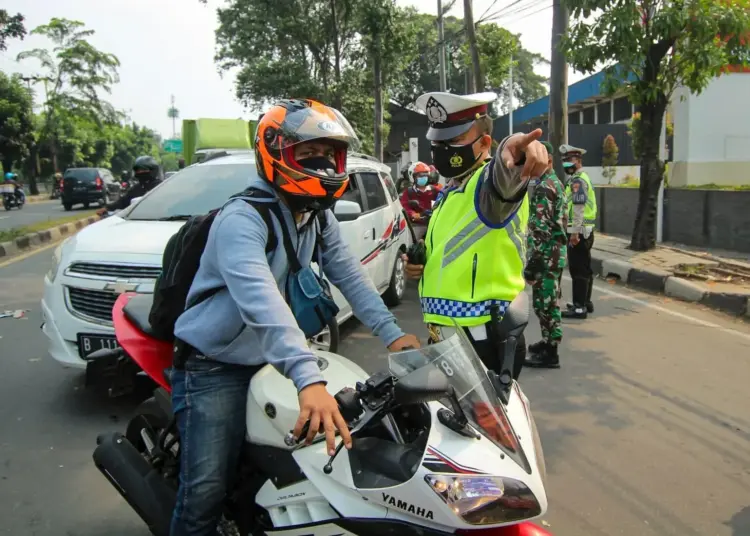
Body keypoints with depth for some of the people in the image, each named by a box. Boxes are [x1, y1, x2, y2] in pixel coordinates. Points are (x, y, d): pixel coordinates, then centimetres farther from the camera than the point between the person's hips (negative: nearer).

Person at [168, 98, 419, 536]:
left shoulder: (319, 218, 4)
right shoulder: (242, 218, -24)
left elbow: (349, 274, 1)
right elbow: (261, 302, -39)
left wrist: (391, 332, -11)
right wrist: (309, 378, -49)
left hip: (271, 361, 8)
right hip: (213, 367, -7)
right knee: (206, 491, -7)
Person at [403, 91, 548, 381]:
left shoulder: (491, 181, -14)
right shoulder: (449, 193, 16)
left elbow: (501, 175, -40)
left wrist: (512, 153, -64)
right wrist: (420, 263, 7)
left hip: (484, 338, -9)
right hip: (444, 336, 10)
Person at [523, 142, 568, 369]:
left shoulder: (543, 187, -17)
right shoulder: (556, 182, 15)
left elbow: (541, 229, -23)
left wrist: (532, 262, -21)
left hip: (545, 255, -10)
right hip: (556, 252, 10)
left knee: (544, 302, -4)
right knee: (549, 300, 18)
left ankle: (550, 353, 3)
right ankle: (548, 341, 30)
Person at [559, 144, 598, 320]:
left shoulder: (577, 180, -14)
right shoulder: (582, 177, 19)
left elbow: (579, 208, -22)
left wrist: (574, 232, -24)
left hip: (578, 231, -10)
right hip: (586, 231, 10)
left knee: (578, 270, -7)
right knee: (585, 268, 16)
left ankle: (579, 308, -4)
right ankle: (586, 302, 27)